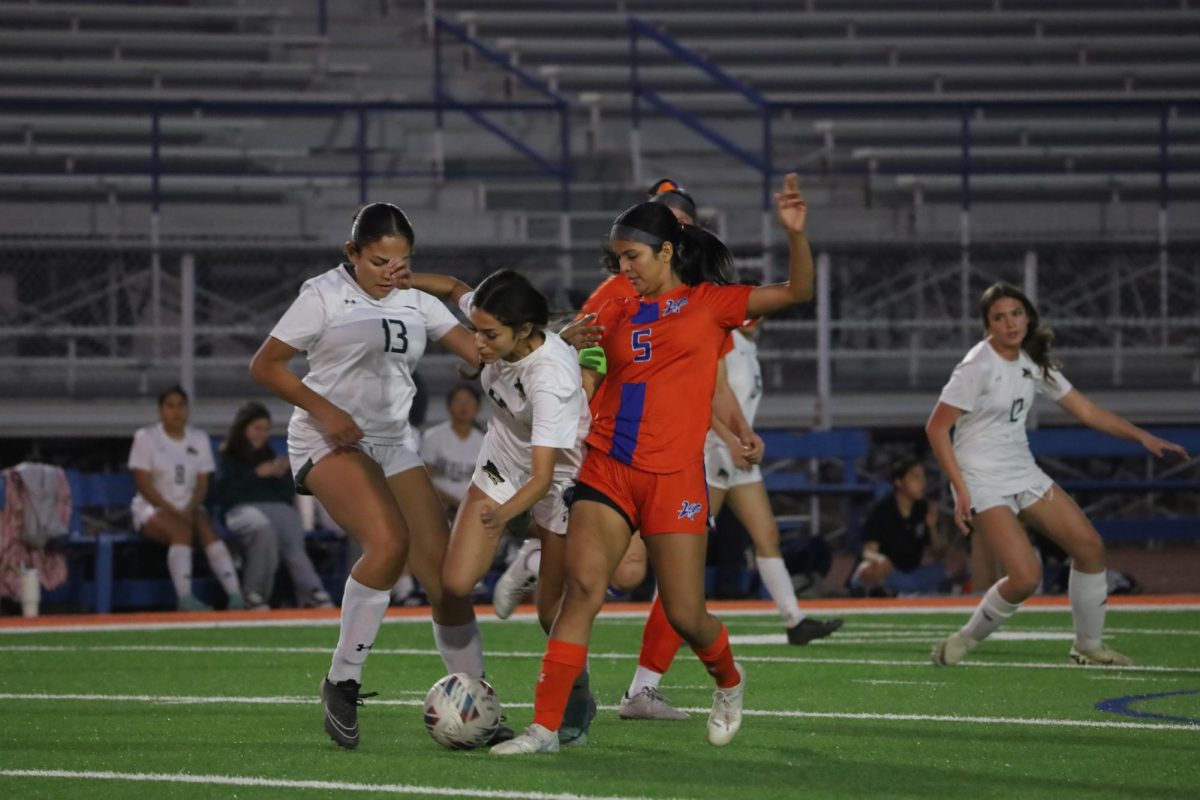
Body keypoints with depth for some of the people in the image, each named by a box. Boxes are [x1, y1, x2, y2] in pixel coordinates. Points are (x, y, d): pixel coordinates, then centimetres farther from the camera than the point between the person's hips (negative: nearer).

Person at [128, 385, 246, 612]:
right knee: (182, 531, -34)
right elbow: (144, 485, -7)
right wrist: (173, 511, -17)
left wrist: (189, 510, -13)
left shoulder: (199, 439, 12)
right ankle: (185, 599, -47)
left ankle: (235, 595, -42)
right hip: (153, 508, -3)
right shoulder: (146, 437, 0)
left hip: (189, 508, 3)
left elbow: (202, 484, 7)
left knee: (207, 530, -28)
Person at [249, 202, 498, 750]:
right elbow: (264, 366, -5)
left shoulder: (416, 303, 10)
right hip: (329, 440, -6)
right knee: (388, 542, -31)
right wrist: (324, 410, -17)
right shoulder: (325, 295, -5)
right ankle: (342, 682, -19)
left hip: (394, 445, 6)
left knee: (447, 575, -4)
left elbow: (483, 352, 5)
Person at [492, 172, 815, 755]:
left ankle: (728, 681, 34)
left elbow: (797, 292, 0)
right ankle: (544, 728, -15)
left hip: (674, 476, -3)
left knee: (685, 614, 0)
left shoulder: (710, 302, 5)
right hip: (606, 468, 3)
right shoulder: (617, 314, 15)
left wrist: (795, 233, -16)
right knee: (582, 587, -14)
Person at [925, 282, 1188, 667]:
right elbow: (936, 427, -16)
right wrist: (960, 489, -21)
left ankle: (1088, 646, 19)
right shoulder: (978, 367, -17)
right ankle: (965, 640, 2)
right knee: (1026, 576, -20)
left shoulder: (1033, 364, 6)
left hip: (1023, 472, 8)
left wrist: (1142, 437, 6)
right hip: (983, 481, -8)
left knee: (1090, 546, 3)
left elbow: (1086, 410, 11)